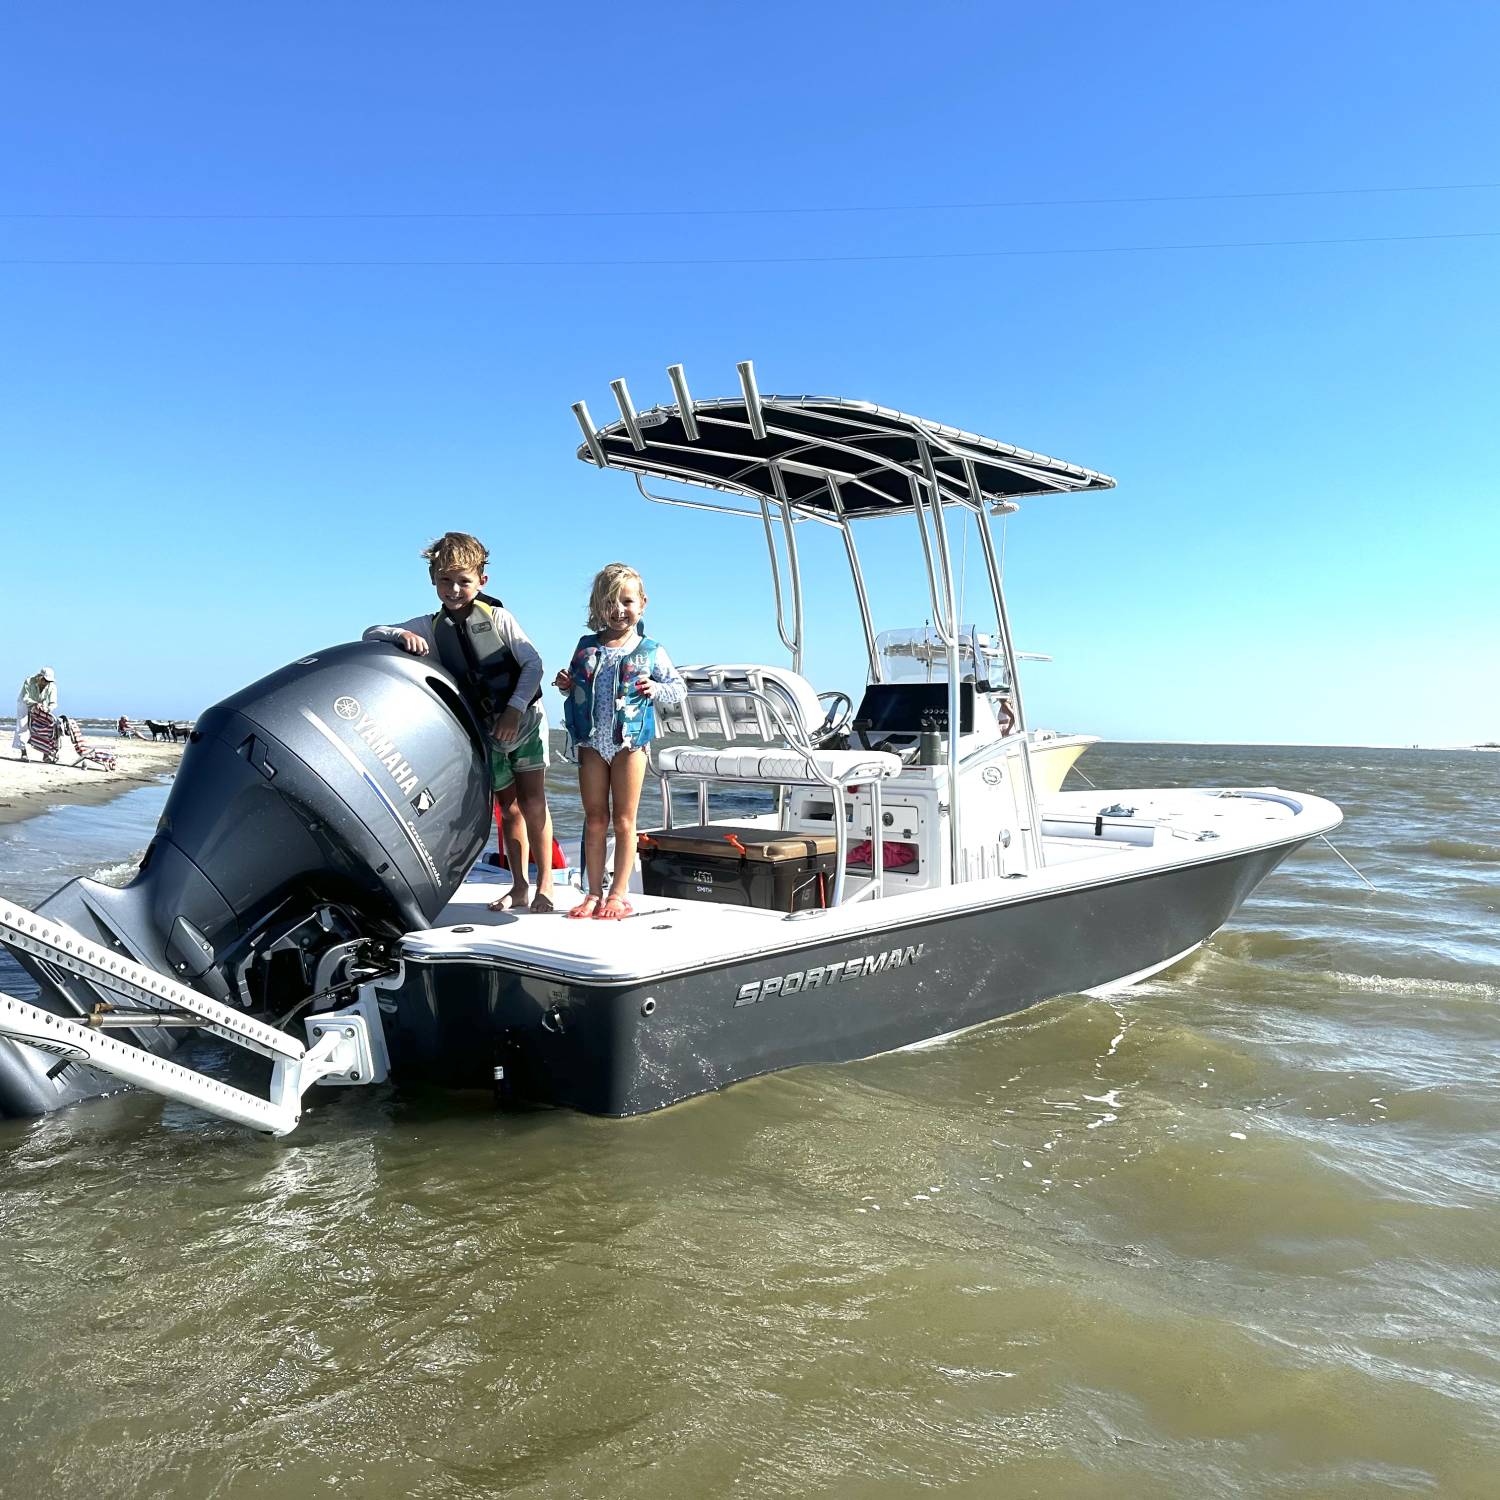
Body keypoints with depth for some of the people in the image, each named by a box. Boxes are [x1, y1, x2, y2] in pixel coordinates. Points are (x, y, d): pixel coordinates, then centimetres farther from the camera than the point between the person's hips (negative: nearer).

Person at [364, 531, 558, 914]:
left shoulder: (497, 616, -5)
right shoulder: (431, 627, 1)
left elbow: (533, 663, -8)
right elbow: (370, 634, -4)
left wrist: (515, 709, -19)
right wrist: (402, 634, -26)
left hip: (524, 719, -2)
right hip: (484, 731, 2)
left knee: (532, 800, -6)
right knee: (509, 806, 8)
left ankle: (545, 883, 1)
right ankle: (519, 886, 18)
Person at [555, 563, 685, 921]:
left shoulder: (650, 651, 0)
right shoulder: (587, 646, 7)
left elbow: (679, 687, 5)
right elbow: (575, 686, 19)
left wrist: (656, 690, -14)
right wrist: (565, 685, -3)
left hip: (629, 742, -3)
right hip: (591, 742, 3)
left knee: (623, 820, 3)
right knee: (595, 818, 8)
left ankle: (618, 894, 11)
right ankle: (594, 892, 16)